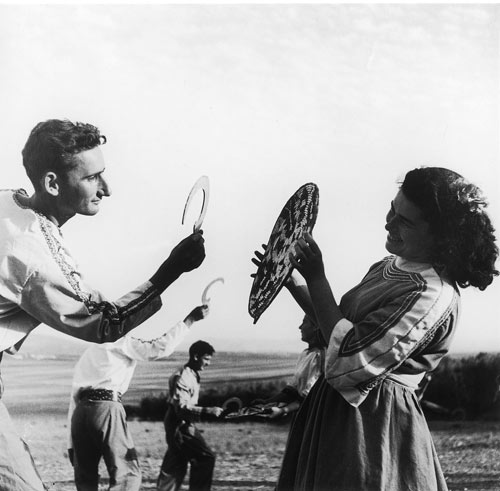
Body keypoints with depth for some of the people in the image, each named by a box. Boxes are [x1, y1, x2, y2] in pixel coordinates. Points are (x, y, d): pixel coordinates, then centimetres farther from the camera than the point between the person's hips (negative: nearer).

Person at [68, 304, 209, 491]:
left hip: (80, 412, 7)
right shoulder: (122, 342, 8)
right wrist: (189, 320, -4)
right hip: (106, 409, -7)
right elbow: (157, 350, -9)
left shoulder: (89, 352, 28)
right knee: (127, 475, -4)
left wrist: (72, 444, 22)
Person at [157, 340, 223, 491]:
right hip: (180, 426, -10)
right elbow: (182, 408, -27)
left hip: (182, 426, 10)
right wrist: (207, 411, -35)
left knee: (176, 466, 13)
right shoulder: (182, 377, -19)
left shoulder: (192, 375, 12)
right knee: (206, 458, -10)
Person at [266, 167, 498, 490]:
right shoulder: (389, 267, 7)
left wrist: (316, 279, -22)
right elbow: (340, 326, 14)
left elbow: (351, 357, -26)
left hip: (374, 421, -9)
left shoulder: (432, 296, -22)